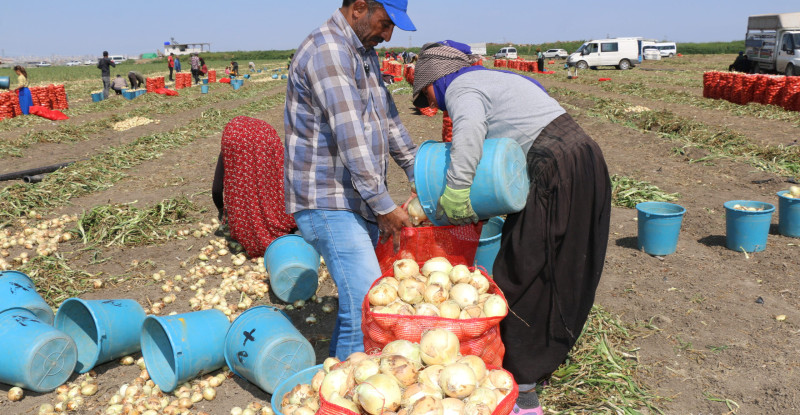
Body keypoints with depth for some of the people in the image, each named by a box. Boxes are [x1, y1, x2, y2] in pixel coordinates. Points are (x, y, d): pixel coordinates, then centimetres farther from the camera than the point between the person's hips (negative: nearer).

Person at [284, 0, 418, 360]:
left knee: (358, 299, 14)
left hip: (359, 200, 10)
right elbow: (350, 137, -23)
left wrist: (419, 172, 23)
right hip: (329, 204, -9)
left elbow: (387, 118, 23)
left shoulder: (364, 53, 16)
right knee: (367, 307, -13)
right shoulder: (327, 51, -16)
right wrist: (384, 206, -21)